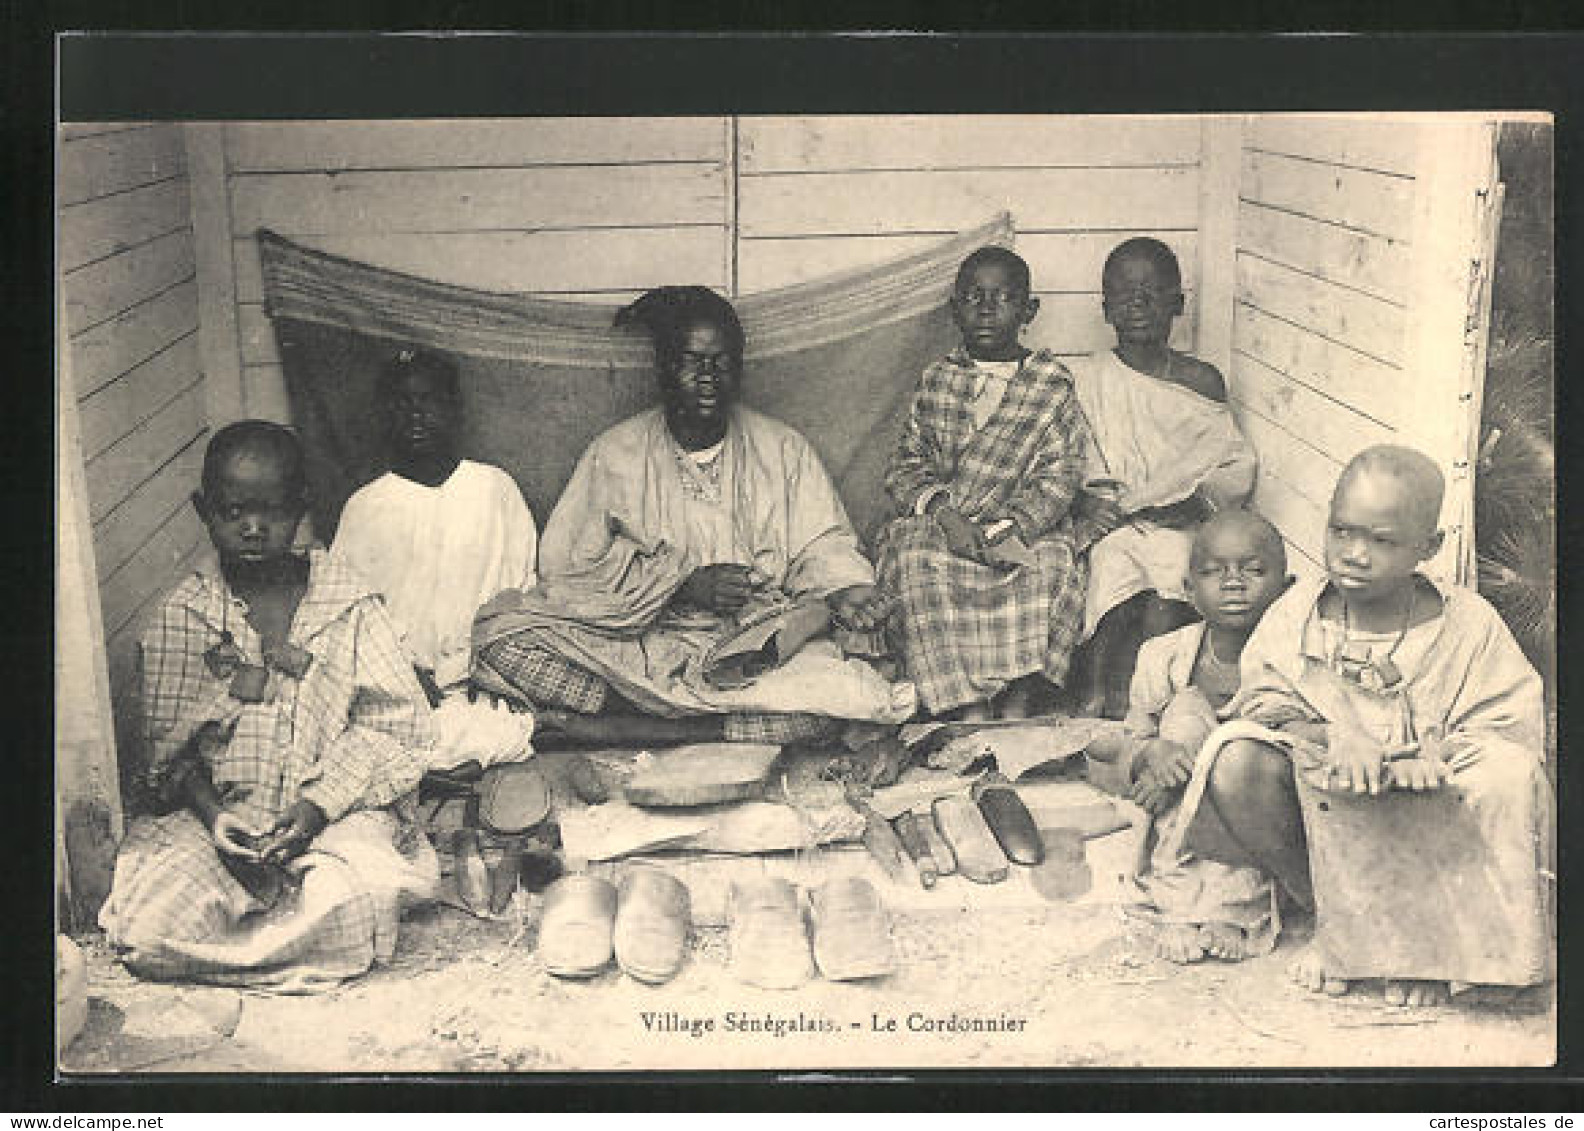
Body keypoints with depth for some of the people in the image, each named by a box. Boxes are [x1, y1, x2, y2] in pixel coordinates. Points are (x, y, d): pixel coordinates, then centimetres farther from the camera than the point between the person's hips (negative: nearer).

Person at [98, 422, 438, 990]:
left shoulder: (351, 608, -3)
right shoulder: (182, 614, 2)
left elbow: (396, 725, -5)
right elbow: (167, 741, 3)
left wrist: (317, 806, -18)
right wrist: (210, 812, -15)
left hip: (337, 809, -1)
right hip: (217, 812, 1)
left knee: (352, 898, -32)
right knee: (147, 919, -24)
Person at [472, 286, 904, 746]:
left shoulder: (783, 450, 10)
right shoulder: (616, 454, 4)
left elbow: (822, 546, 8)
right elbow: (566, 570, -3)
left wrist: (845, 589, -16)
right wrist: (684, 583, -13)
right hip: (639, 647, -1)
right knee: (498, 631, -22)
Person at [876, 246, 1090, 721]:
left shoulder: (1052, 384, 6)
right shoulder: (936, 380, 13)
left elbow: (1060, 474, -2)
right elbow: (905, 465, 9)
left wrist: (1002, 531, -17)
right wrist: (942, 512, -12)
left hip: (1023, 531, -1)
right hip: (939, 526, 2)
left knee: (1053, 559, -32)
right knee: (913, 554, -29)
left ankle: (1018, 703, -31)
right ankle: (968, 708, -34)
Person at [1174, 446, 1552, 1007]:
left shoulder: (1471, 626, -7)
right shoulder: (1295, 614, -4)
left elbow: (1512, 728, -10)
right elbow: (1268, 702, -10)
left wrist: (1435, 761, -31)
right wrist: (1332, 742, -31)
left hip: (1426, 833, -1)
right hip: (1324, 814, 1)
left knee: (1509, 774, -32)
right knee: (1237, 760, -26)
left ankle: (1425, 935, -7)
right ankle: (1330, 915, -4)